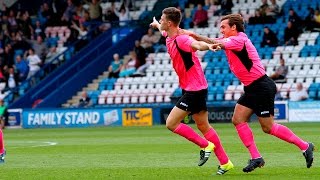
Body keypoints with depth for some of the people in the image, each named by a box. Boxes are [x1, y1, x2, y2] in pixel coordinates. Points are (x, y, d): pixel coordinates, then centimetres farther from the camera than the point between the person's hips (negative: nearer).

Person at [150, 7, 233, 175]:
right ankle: (225, 162, 17)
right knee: (203, 126, 13)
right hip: (189, 88, 10)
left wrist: (210, 46, -66)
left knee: (171, 123, -10)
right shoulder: (169, 36, 6)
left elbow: (198, 45, -44)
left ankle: (205, 145, 2)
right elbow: (163, 29, 33)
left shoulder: (181, 39, -22)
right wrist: (156, 25, 54)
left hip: (194, 89, -10)